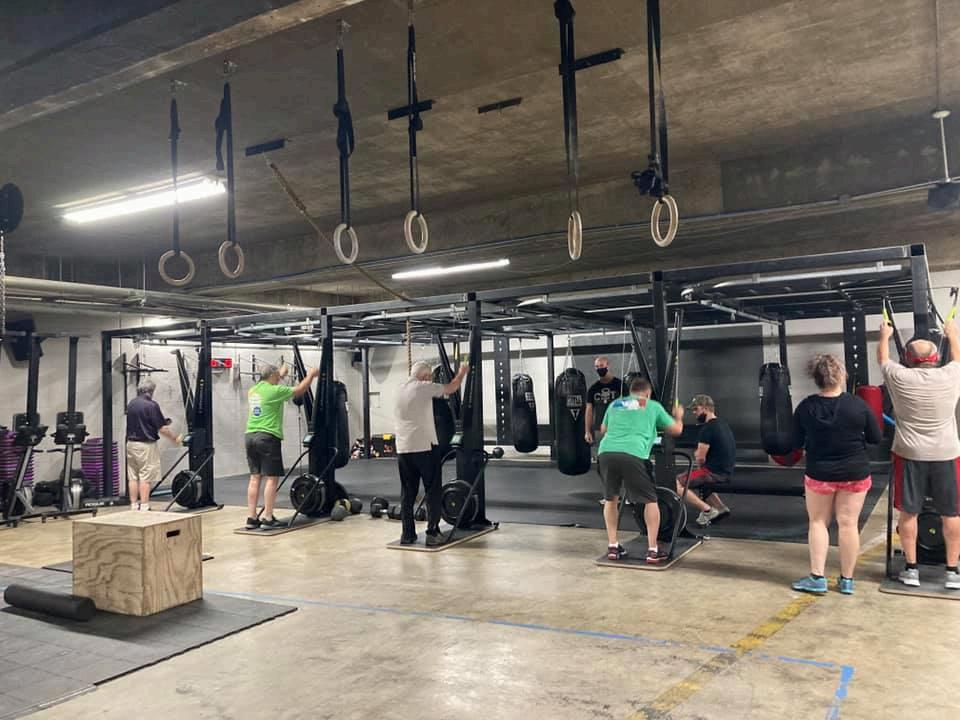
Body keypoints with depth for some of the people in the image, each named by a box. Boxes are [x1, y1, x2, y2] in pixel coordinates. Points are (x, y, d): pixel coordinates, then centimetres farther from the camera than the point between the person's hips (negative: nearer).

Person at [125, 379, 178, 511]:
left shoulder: (131, 404, 8)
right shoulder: (151, 405, -14)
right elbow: (162, 428, -14)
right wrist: (174, 438, 1)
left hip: (131, 443, 7)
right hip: (146, 445, -7)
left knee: (132, 477, 10)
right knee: (146, 478, -3)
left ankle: (134, 506, 13)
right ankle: (144, 508, -3)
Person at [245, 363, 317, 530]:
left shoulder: (253, 390, 13)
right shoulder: (274, 391, -9)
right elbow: (299, 391, 1)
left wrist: (281, 375, 48)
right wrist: (311, 375, 16)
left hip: (250, 436, 8)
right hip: (267, 437, -8)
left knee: (255, 477, 9)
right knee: (272, 478, -3)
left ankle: (251, 518, 9)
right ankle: (267, 519, -5)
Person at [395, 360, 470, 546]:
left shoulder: (401, 389, 14)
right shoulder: (423, 387, -8)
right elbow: (451, 388, 1)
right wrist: (462, 372, 18)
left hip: (403, 449, 7)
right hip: (425, 447, -7)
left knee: (407, 493, 11)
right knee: (432, 492, 2)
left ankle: (407, 534, 13)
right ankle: (432, 533, 1)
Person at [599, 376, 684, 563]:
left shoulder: (615, 404, 28)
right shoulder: (653, 406, 19)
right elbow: (676, 430, 27)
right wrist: (678, 416, 49)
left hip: (607, 452, 4)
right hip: (633, 454, -3)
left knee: (611, 499, 24)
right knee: (650, 500, 15)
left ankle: (612, 546, 25)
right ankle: (653, 550, 14)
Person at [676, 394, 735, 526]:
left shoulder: (708, 428, -18)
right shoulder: (723, 423, 13)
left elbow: (700, 458, -16)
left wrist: (699, 466, 6)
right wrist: (699, 453, 9)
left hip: (715, 473, -10)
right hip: (726, 471, 10)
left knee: (676, 483, -11)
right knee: (699, 478, 34)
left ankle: (707, 510, -13)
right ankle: (720, 507, 20)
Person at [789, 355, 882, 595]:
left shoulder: (805, 407, -11)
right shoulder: (857, 404, -13)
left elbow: (796, 443, -1)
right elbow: (876, 438, -3)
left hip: (819, 473, 0)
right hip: (855, 473, 0)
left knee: (818, 522, 11)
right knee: (848, 524, 8)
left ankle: (817, 578, 9)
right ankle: (847, 580, 16)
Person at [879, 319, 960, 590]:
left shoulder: (900, 378, -5)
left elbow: (882, 359, 16)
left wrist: (885, 336, 34)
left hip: (909, 455, -1)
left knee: (908, 512, 8)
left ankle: (911, 569, 14)